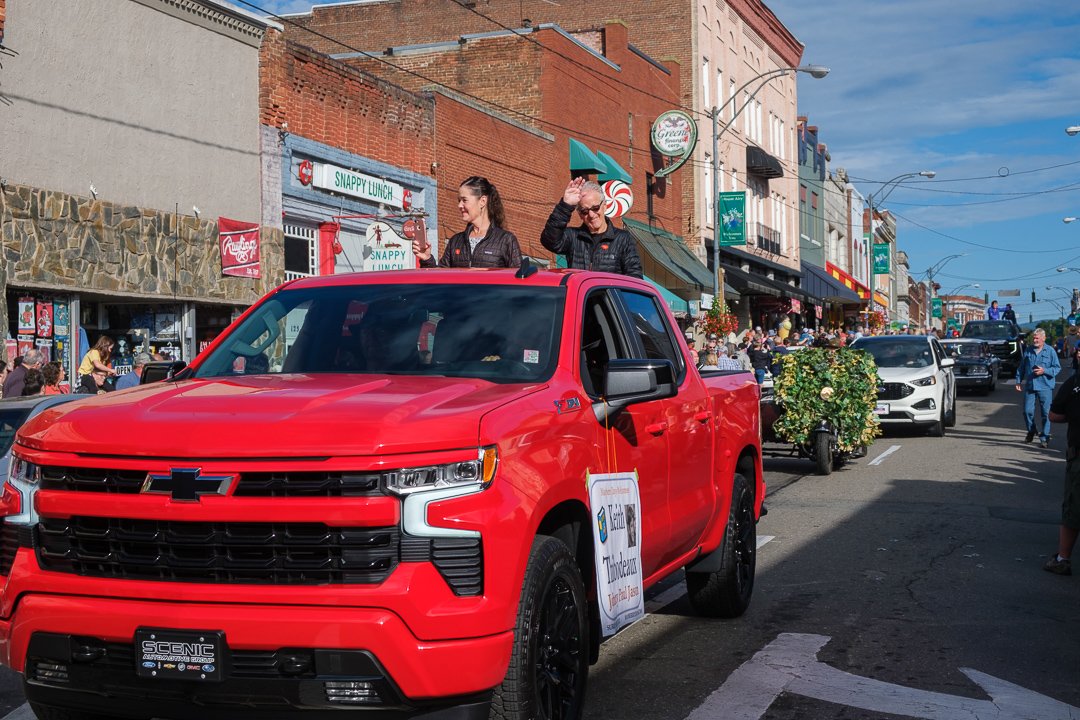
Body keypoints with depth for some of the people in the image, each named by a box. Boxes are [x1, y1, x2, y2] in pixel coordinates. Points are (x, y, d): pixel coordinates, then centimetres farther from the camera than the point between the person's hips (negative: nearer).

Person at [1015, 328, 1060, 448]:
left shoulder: (1050, 351, -2)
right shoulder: (1028, 350, 7)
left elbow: (1057, 368, -1)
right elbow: (1021, 367, 15)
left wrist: (1044, 371, -15)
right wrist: (1019, 381, 9)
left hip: (1045, 387, -3)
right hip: (1029, 386, 3)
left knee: (1046, 413, -1)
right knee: (1028, 411, 3)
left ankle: (1045, 438, 6)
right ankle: (1031, 431, 28)